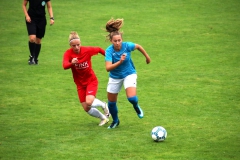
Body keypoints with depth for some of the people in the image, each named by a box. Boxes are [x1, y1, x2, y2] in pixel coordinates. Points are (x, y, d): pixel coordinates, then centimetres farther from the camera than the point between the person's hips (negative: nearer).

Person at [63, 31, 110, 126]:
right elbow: (65, 66, -37)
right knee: (87, 109, 2)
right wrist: (72, 63, -56)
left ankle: (104, 105, 9)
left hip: (91, 80, -2)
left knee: (89, 102, -24)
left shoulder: (87, 50, -16)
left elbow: (99, 50, 4)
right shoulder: (68, 53, -18)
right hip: (80, 84, 2)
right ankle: (103, 118, 29)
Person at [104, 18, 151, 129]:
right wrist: (119, 62, -49)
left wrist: (147, 57, 14)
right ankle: (115, 121, 41)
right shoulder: (109, 51, -26)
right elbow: (108, 68, -36)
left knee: (132, 98, -23)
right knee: (111, 102, 11)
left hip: (129, 74, -1)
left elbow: (138, 46, 0)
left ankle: (136, 107, 16)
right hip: (115, 77, 1)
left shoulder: (127, 46, -23)